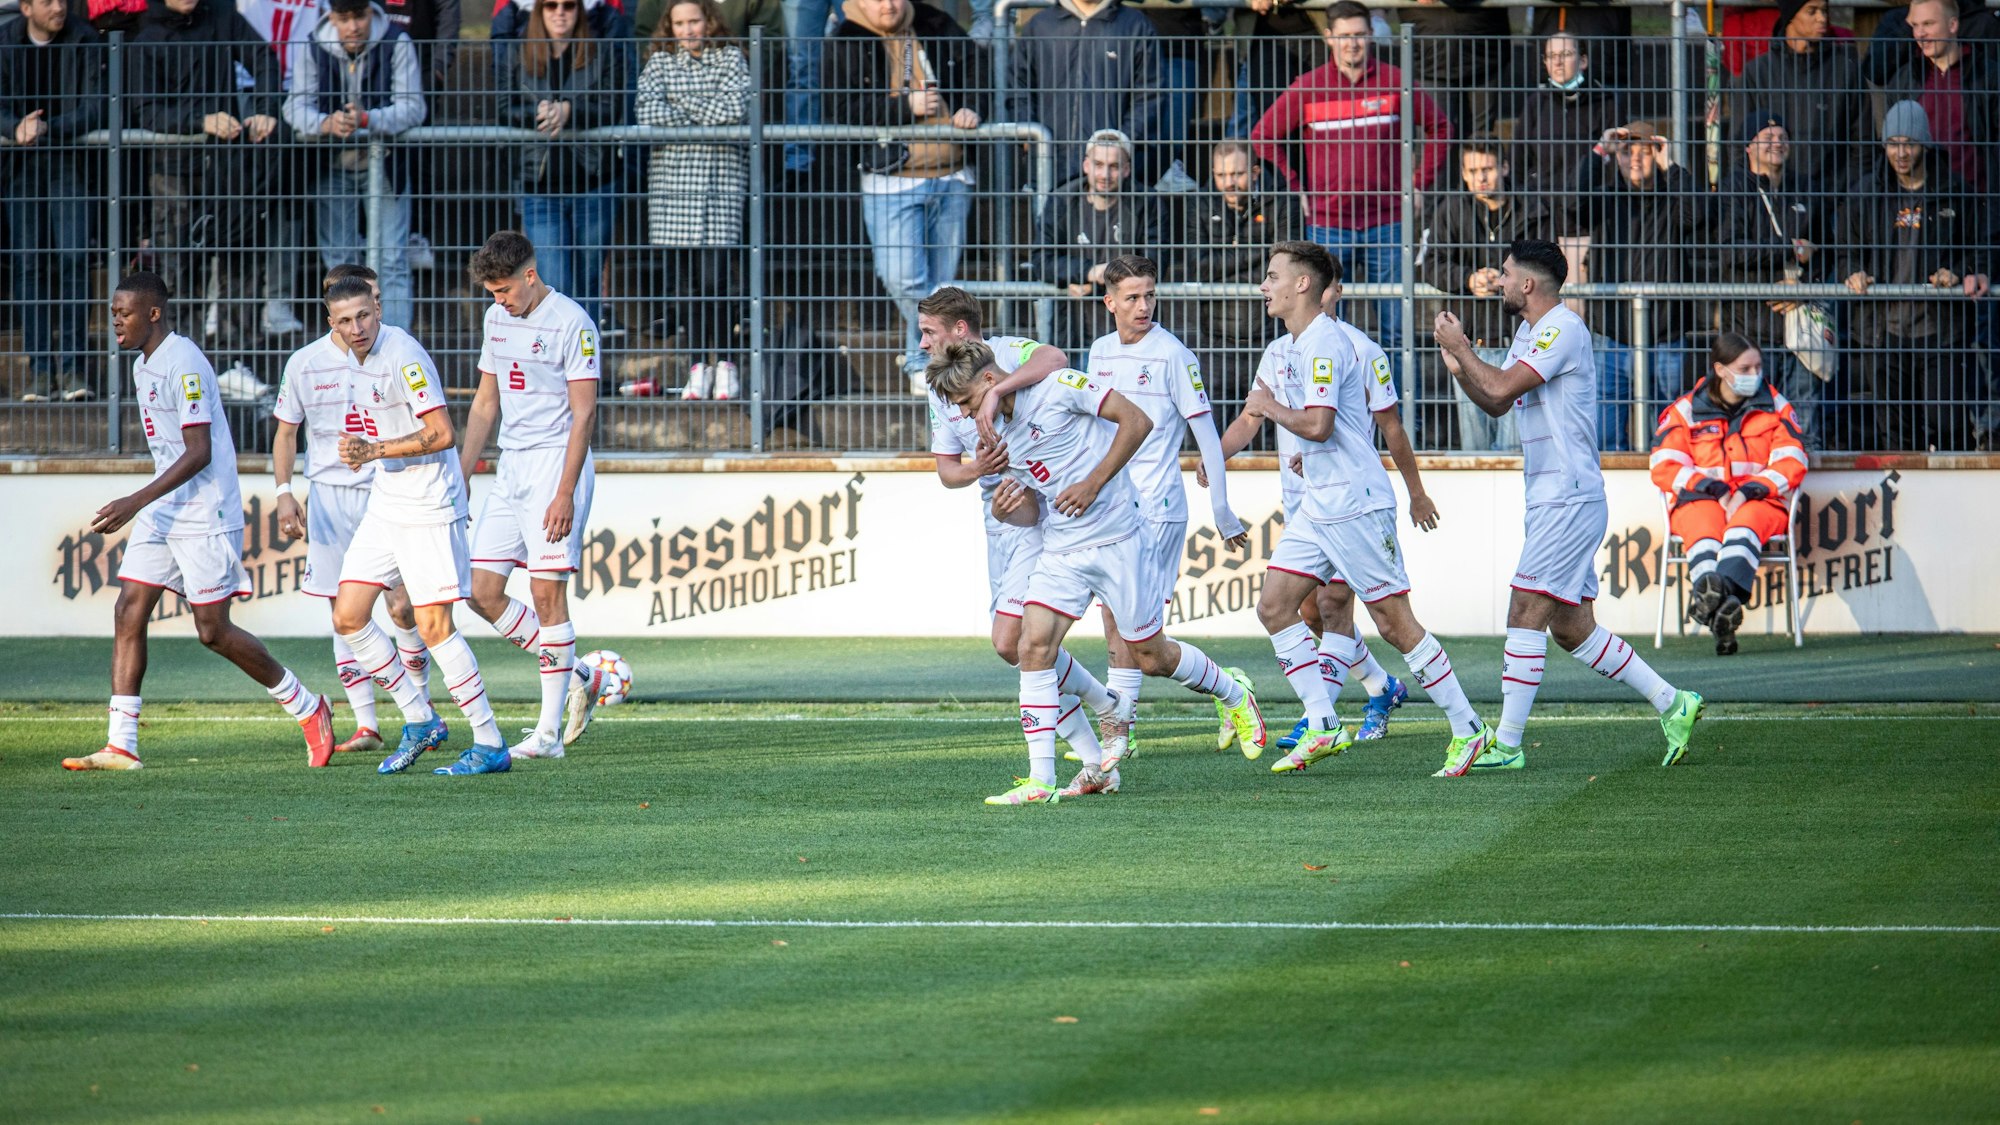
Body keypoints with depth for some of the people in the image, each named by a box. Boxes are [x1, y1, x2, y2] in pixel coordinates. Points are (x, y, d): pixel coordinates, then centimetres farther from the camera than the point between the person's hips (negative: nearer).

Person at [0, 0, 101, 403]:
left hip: (69, 161, -1)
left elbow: (93, 106, -9)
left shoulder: (83, 41, -4)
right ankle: (40, 369, 2)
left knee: (73, 257, -12)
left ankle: (71, 365, -8)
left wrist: (47, 129, -25)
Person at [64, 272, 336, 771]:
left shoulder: (183, 364, -18)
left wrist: (136, 503, -26)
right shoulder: (143, 365, 13)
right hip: (161, 513, 9)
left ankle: (308, 709, 13)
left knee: (213, 630, -5)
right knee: (129, 613, -2)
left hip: (204, 515, -9)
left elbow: (199, 452, -23)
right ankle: (120, 746, -3)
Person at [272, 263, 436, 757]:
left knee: (403, 607, -6)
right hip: (330, 494, 1)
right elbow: (286, 433, 11)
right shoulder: (305, 364, 3)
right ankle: (366, 725, 5)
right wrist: (284, 492, 0)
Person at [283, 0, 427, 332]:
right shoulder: (311, 46, -9)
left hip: (383, 164, -2)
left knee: (392, 261, -7)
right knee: (339, 262, 10)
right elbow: (296, 105, -14)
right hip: (333, 165, 2)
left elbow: (412, 107, -20)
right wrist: (326, 124, -36)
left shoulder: (396, 44, -14)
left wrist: (367, 120, -37)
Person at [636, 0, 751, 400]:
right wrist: (707, 119, -6)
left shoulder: (732, 59, 7)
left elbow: (736, 108, -9)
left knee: (716, 275, -8)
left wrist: (683, 104, -3)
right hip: (672, 180, 2)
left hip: (722, 182, -2)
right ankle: (699, 364, 8)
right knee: (680, 275, 0)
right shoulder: (660, 62, 10)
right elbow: (648, 112, -6)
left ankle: (725, 364, 2)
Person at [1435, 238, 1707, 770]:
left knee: (1525, 615, -11)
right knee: (1571, 628, 11)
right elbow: (1497, 404, 22)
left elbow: (1502, 388, -23)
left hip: (1569, 501, -10)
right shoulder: (1529, 331, 17)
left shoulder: (1563, 330, -15)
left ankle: (1508, 745, -11)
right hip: (1552, 501, 10)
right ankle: (1671, 703, 16)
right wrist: (1460, 364, 6)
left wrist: (1460, 348, -8)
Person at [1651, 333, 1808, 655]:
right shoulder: (1686, 410, 8)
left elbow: (1791, 463, 2)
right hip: (1698, 499, 0)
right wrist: (1714, 490, -14)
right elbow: (1664, 468, 0)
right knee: (1704, 527, -36)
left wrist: (1747, 493, -14)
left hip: (1760, 500, 0)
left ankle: (1710, 601, -62)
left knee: (1745, 524, -37)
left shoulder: (1775, 406, 11)